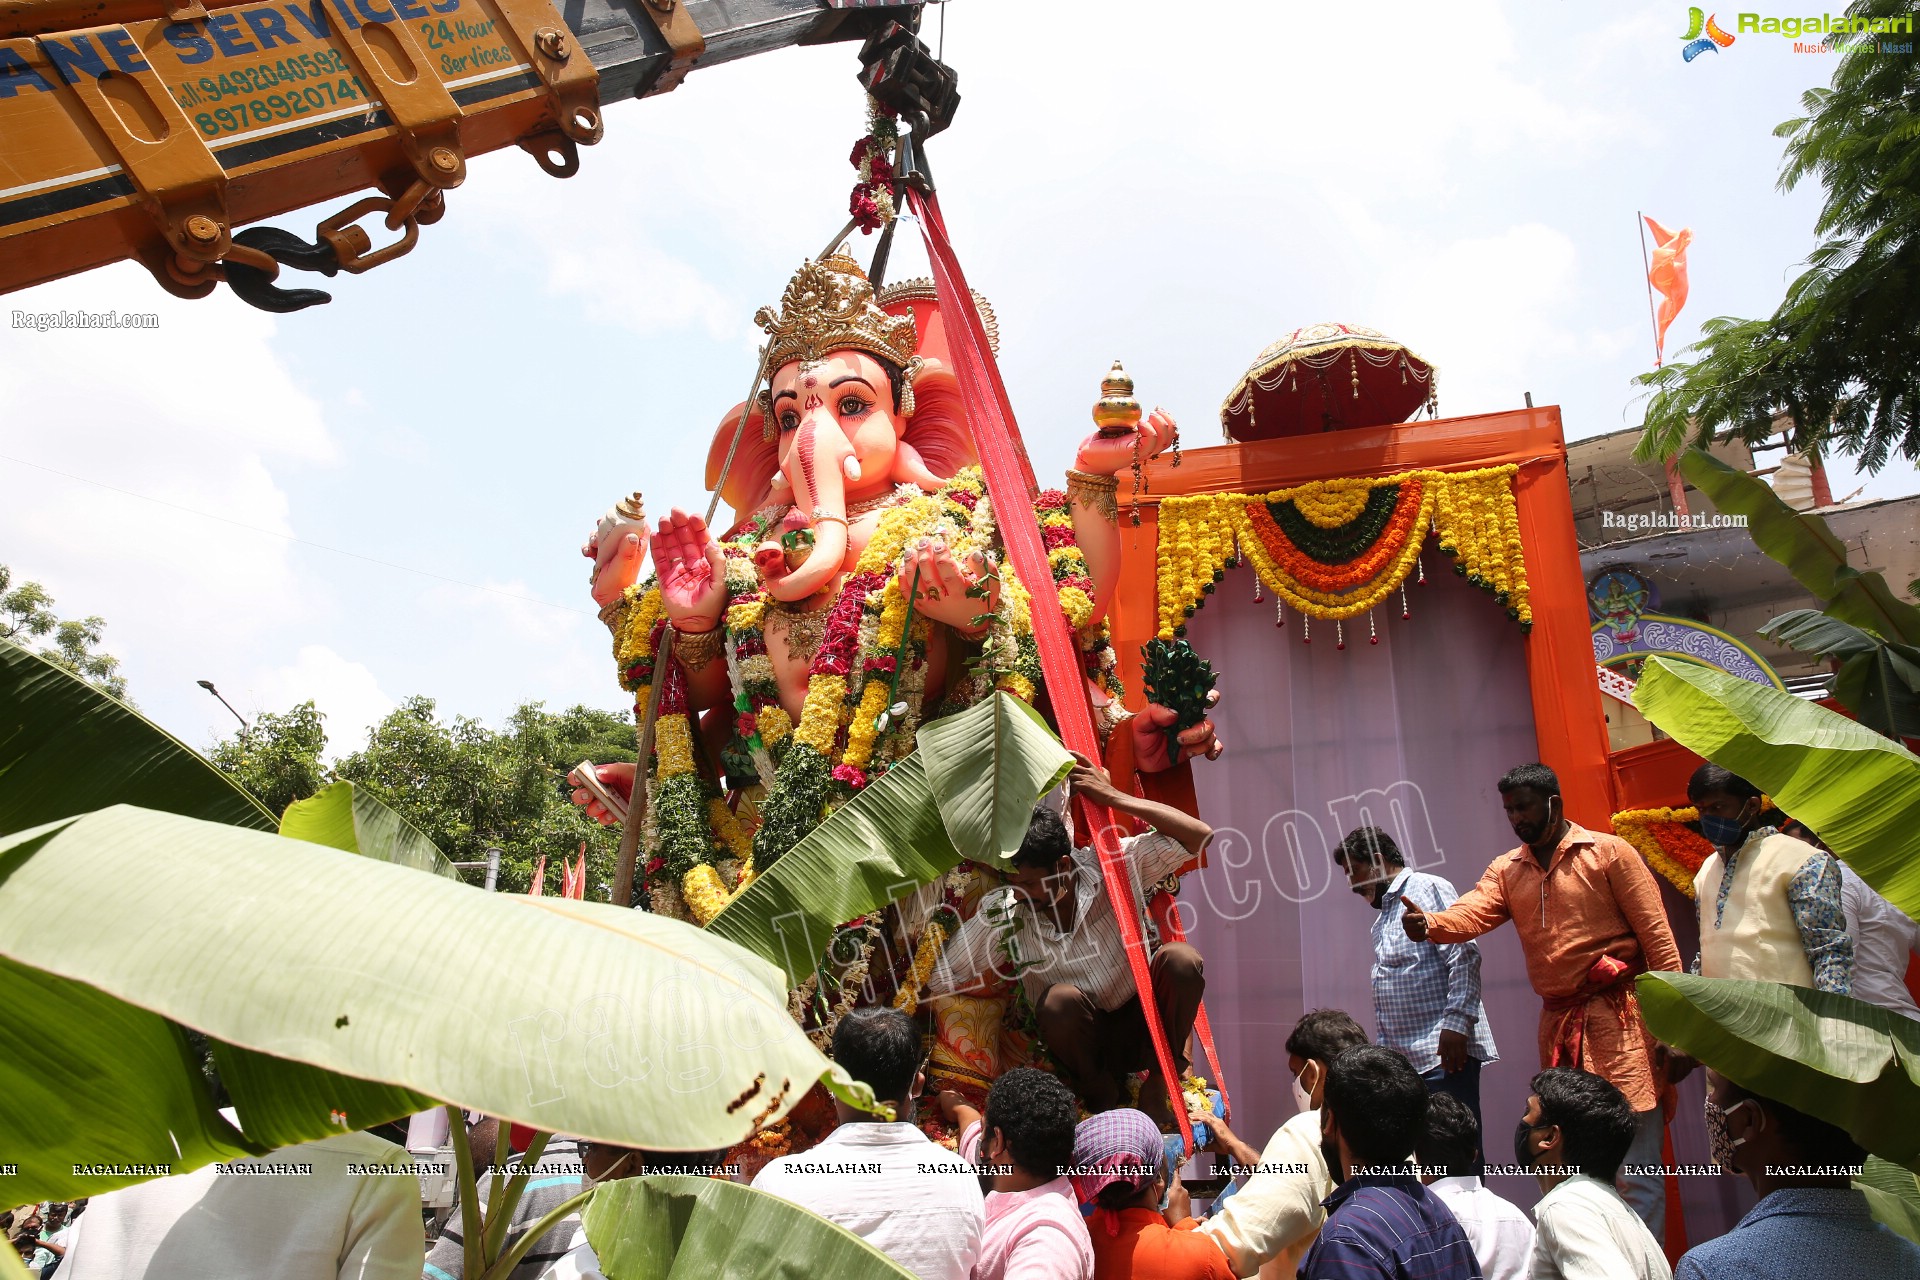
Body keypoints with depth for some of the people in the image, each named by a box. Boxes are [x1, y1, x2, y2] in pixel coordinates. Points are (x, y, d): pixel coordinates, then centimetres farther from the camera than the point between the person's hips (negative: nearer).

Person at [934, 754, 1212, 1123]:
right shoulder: (1000, 913, -15)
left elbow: (1200, 836, -23)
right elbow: (940, 981, -10)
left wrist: (1115, 797, -28)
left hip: (1139, 1026, 1)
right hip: (1080, 1042, -1)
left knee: (1181, 959, -27)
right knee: (1061, 1000, -34)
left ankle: (1158, 1085, -6)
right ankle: (1102, 1096, -6)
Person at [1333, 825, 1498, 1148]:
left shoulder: (1428, 889, -4)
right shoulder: (1384, 913, 23)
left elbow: (1464, 957, -14)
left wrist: (1456, 1023, -21)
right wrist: (1385, 1051, 18)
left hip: (1442, 1052, -9)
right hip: (1404, 1059, 9)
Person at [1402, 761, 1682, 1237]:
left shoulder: (1609, 853, -3)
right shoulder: (1507, 869, 10)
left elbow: (1657, 937, -6)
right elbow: (1472, 913, -8)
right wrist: (1429, 925, -30)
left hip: (1617, 1018, -5)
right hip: (1556, 1023, 5)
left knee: (1637, 1169, -2)